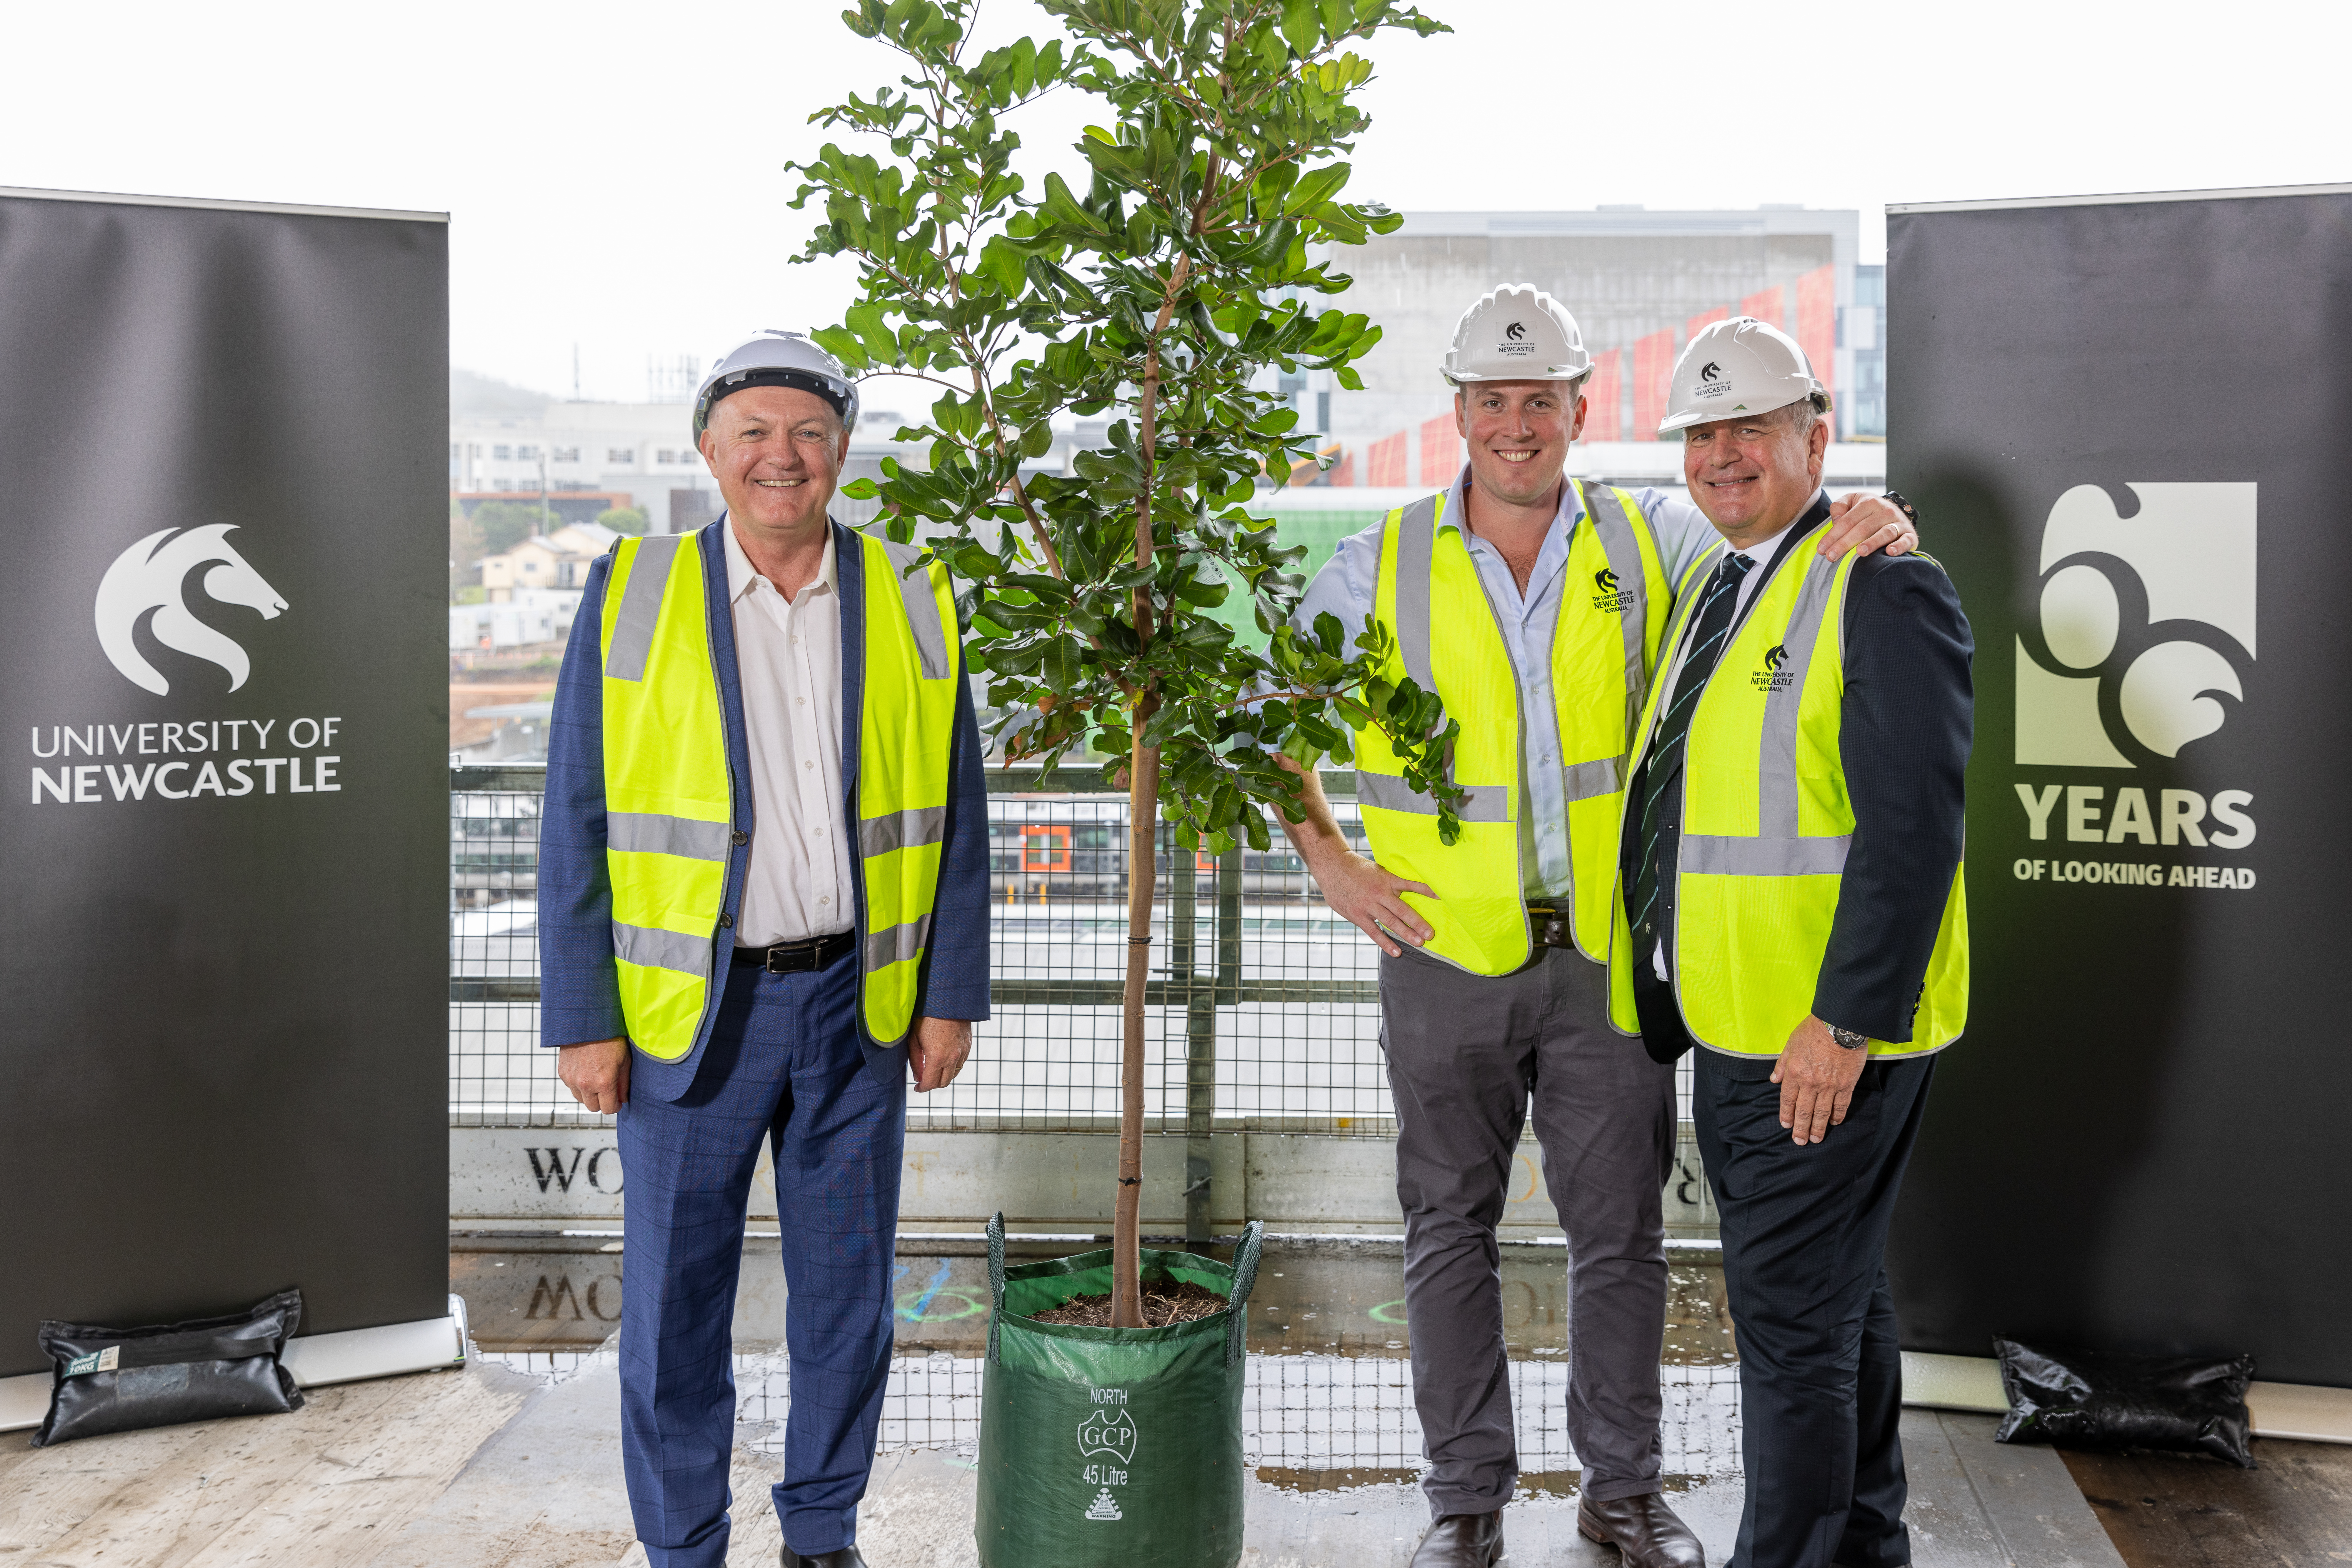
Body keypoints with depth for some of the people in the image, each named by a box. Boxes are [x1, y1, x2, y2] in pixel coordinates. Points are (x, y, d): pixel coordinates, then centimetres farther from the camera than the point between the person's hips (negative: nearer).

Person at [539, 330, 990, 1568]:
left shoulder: (910, 602, 2)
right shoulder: (632, 596, -3)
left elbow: (956, 816, 6)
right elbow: (575, 825, -2)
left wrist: (951, 995, 3)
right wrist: (584, 1019, -5)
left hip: (856, 1003, 2)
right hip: (690, 1006, -1)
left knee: (846, 1288, 12)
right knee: (674, 1297, 7)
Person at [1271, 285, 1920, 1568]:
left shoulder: (1651, 540, 2)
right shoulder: (1384, 563, 0)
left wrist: (1868, 530, -21)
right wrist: (1325, 859, 1)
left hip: (1610, 947, 1)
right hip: (1445, 953, 0)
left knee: (1620, 1226, 10)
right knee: (1451, 1225, 10)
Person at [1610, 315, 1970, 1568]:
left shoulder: (1885, 589, -13)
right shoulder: (1711, 587, 15)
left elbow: (1912, 824, -20)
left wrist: (1845, 1023, -22)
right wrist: (1666, 995, 16)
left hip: (1828, 1037, -9)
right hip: (1725, 1026, 9)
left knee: (1792, 1316, -1)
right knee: (1838, 1297, 20)